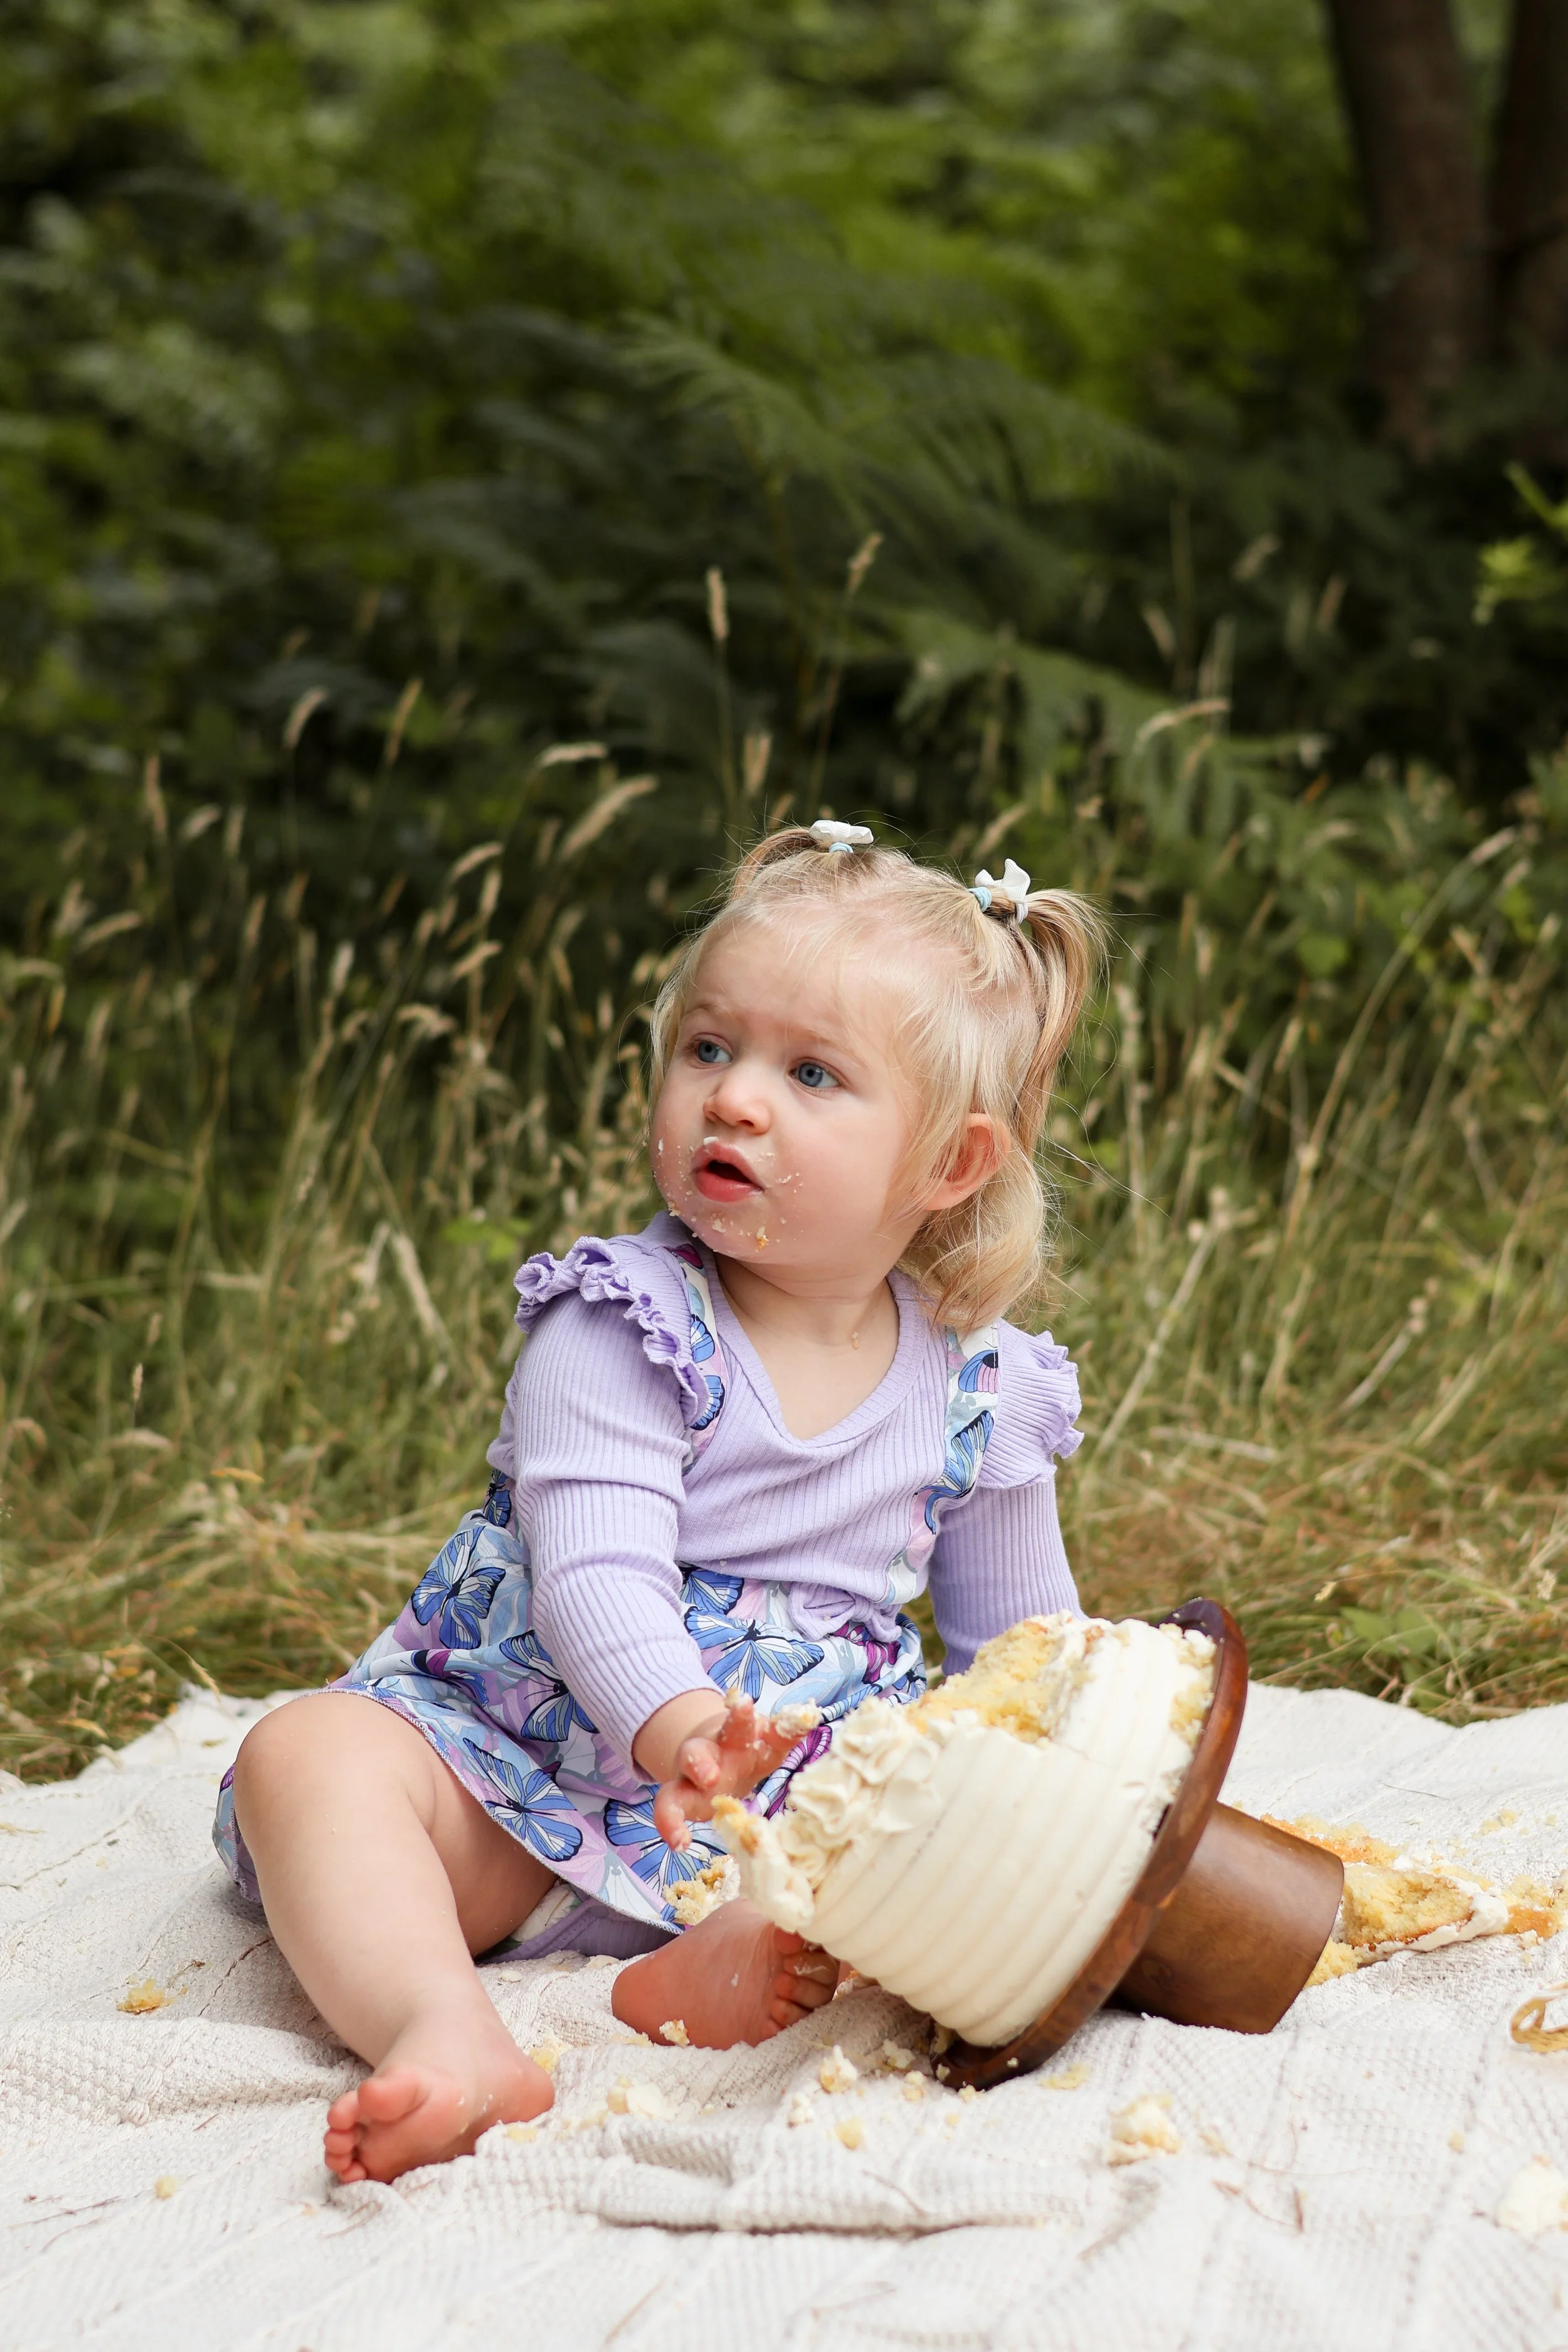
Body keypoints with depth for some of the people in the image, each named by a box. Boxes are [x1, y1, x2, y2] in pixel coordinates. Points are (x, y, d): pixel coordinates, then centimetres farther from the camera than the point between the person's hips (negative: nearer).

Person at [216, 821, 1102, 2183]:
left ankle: (745, 1958, -42)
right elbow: (598, 1575, -26)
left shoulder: (977, 1393, 0)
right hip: (527, 1765, -2)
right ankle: (448, 2038, -49)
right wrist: (676, 1722, -46)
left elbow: (1022, 1646, 15)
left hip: (800, 1801, 2)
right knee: (308, 1754, -27)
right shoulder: (623, 1329, -12)